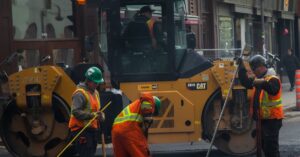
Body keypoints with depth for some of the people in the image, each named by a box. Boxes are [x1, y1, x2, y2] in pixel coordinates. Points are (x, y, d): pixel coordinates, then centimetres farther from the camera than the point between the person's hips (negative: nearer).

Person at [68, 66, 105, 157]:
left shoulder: (95, 93, 17)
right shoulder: (80, 93, -13)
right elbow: (76, 111, -22)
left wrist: (100, 115, 2)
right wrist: (92, 115, -28)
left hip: (92, 129, 9)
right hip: (81, 129, -9)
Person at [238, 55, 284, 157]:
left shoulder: (273, 79, -16)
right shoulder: (257, 79, 14)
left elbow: (272, 89, -35)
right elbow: (246, 82, 22)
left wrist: (263, 83, -54)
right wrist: (241, 68, 12)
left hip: (272, 119, -10)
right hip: (261, 118, 10)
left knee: (271, 146, -11)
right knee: (264, 146, 16)